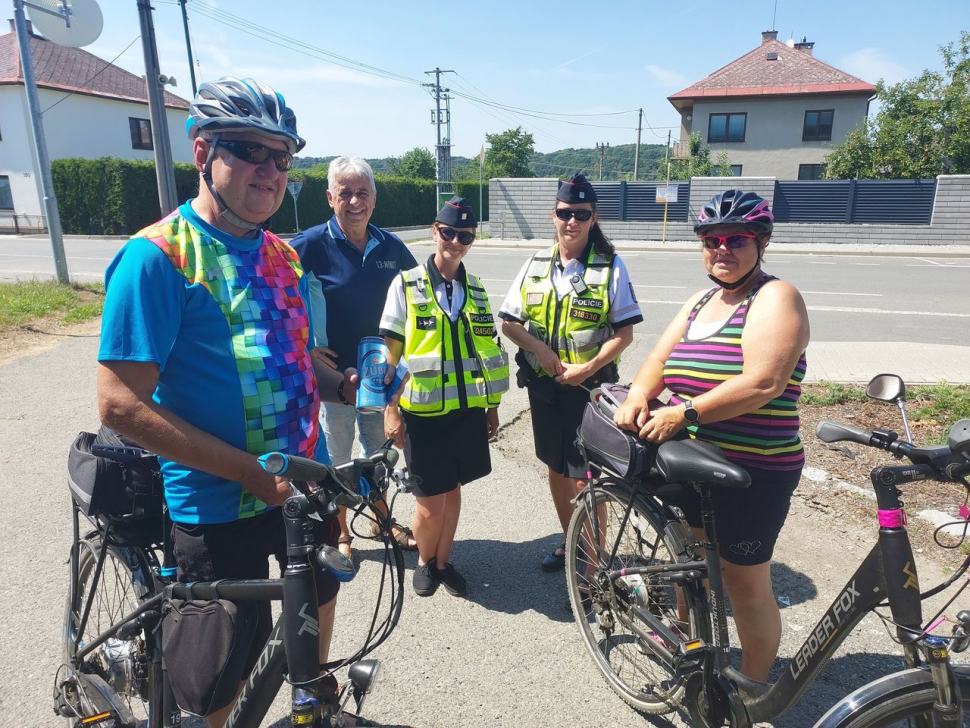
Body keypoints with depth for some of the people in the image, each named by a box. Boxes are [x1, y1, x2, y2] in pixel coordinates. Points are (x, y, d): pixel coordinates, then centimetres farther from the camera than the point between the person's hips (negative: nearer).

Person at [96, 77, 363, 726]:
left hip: (307, 487, 7)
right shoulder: (157, 256, -17)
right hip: (220, 504, -7)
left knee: (319, 603, 25)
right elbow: (121, 404, -21)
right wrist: (252, 472, -24)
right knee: (231, 658, 10)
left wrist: (347, 385, -4)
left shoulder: (283, 255, 5)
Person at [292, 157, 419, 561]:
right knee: (334, 459, 11)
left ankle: (381, 520, 41)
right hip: (332, 372, -4)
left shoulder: (390, 245, 0)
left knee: (379, 451, 20)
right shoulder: (310, 245, -13)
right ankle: (339, 533, 31)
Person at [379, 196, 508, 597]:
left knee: (452, 489, 15)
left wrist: (492, 405, 12)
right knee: (430, 503, 1)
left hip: (468, 410, 4)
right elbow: (390, 350, -4)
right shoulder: (407, 284, -4)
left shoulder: (476, 289, 9)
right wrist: (391, 409, -7)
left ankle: (444, 561, 36)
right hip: (423, 411, -4)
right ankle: (424, 561, 30)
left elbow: (489, 350, 13)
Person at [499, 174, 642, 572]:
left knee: (586, 475, -3)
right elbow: (509, 321, 5)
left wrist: (588, 368, -20)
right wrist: (539, 348, -12)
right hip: (543, 385, 5)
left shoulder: (610, 267, -6)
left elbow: (624, 333, -8)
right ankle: (570, 541, 36)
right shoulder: (536, 265, 4)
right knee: (556, 467, 16)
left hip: (588, 386, -4)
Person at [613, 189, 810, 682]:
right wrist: (637, 397, -16)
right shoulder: (700, 302, 10)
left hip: (752, 473, -7)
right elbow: (660, 357, 4)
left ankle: (754, 689, 30)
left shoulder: (775, 298, -13)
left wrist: (683, 413, -26)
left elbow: (764, 382, -26)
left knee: (744, 584, 7)